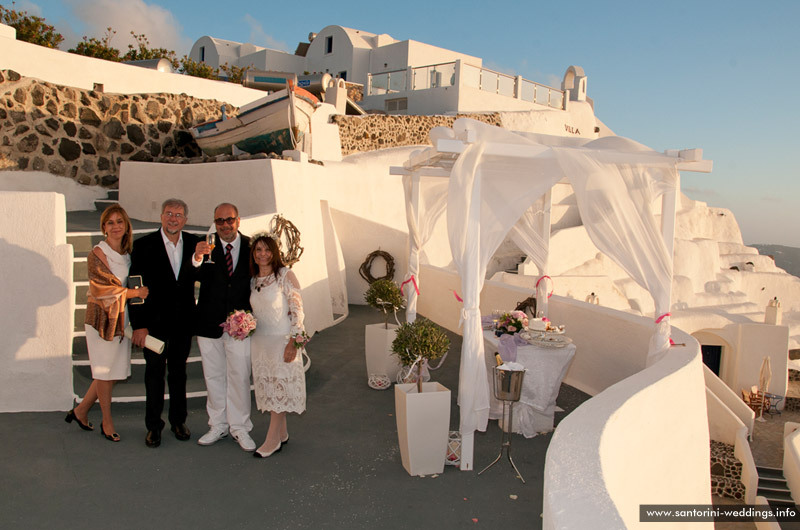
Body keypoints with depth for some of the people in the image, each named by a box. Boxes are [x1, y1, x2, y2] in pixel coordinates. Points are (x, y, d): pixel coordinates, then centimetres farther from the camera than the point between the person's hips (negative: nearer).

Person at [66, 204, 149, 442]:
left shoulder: (127, 252, 9)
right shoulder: (98, 253, -11)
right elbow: (102, 290, -15)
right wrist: (136, 292, -13)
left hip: (121, 317, 6)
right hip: (102, 317, -6)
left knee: (115, 370, 11)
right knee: (106, 371, 4)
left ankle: (80, 410, 29)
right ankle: (107, 421, 20)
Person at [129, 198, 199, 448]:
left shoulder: (193, 243, 1)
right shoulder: (144, 245, -8)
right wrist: (138, 325, -12)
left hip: (183, 321, 3)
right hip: (154, 321, -2)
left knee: (178, 371, 15)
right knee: (155, 373, 8)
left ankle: (178, 421, 29)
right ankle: (153, 426, 22)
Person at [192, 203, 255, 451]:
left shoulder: (251, 247, -2)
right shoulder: (206, 246, -4)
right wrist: (197, 259, -38)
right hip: (209, 324, 1)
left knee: (239, 377, 5)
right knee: (214, 377, 13)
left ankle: (240, 428, 21)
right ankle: (218, 425, 29)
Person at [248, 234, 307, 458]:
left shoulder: (285, 275, -8)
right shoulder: (253, 281, 11)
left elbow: (297, 309, -12)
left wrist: (294, 341, -17)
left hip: (282, 340, -6)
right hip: (259, 341, 6)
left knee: (280, 386, -2)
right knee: (269, 388, 10)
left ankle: (273, 440, 6)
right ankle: (282, 434, 22)